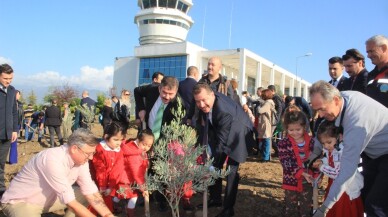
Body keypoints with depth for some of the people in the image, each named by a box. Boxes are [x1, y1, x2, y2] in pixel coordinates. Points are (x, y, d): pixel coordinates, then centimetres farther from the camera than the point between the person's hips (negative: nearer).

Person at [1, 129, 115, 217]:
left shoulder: (81, 159, -11)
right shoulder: (53, 160, -34)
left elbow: (91, 192, -8)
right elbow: (71, 203, -32)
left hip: (47, 198, 8)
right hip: (20, 202, -7)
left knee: (85, 194, -3)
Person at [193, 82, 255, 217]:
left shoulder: (225, 112, -39)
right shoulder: (205, 103, -18)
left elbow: (221, 141, -35)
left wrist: (212, 161, -32)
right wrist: (204, 117, -7)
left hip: (236, 135, -7)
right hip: (219, 131, 8)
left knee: (231, 170, -10)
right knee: (214, 165, 8)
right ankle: (215, 198, 24)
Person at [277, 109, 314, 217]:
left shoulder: (311, 142, -3)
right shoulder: (283, 144, -10)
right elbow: (287, 163, -18)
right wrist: (302, 173, -28)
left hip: (307, 182, 2)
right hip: (292, 182, -2)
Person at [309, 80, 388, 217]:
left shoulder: (356, 123, -39)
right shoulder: (343, 96, -16)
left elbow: (347, 170, -36)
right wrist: (317, 147, -10)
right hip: (374, 151, 8)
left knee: (376, 205, -15)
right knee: (364, 196, 9)